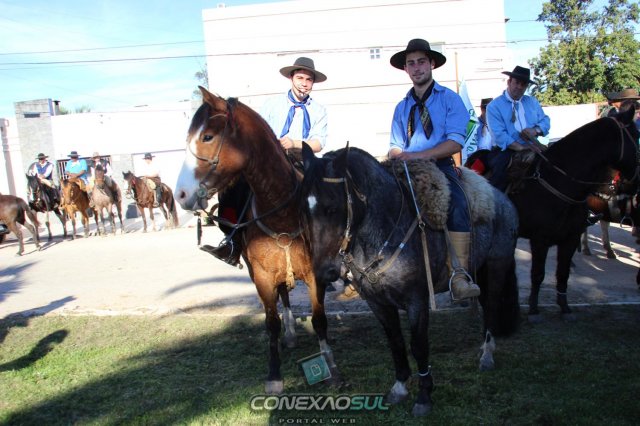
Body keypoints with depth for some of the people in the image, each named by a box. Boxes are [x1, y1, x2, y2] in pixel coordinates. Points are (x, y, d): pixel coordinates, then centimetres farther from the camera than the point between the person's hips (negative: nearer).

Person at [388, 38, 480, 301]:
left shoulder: (450, 99, 8)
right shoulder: (402, 107, 22)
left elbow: (456, 141, -6)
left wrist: (419, 155, -18)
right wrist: (398, 156, -9)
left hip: (440, 166, -4)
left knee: (457, 204, -34)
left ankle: (460, 277, -31)